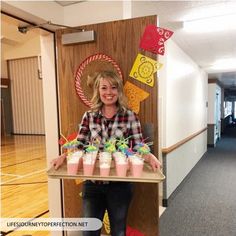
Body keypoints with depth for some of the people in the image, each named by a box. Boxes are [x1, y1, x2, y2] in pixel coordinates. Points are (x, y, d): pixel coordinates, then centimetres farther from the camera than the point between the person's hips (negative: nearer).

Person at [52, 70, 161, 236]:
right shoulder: (89, 116, -1)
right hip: (93, 183, 1)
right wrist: (64, 157, -16)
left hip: (120, 184, -1)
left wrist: (150, 157, -25)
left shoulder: (130, 116, -6)